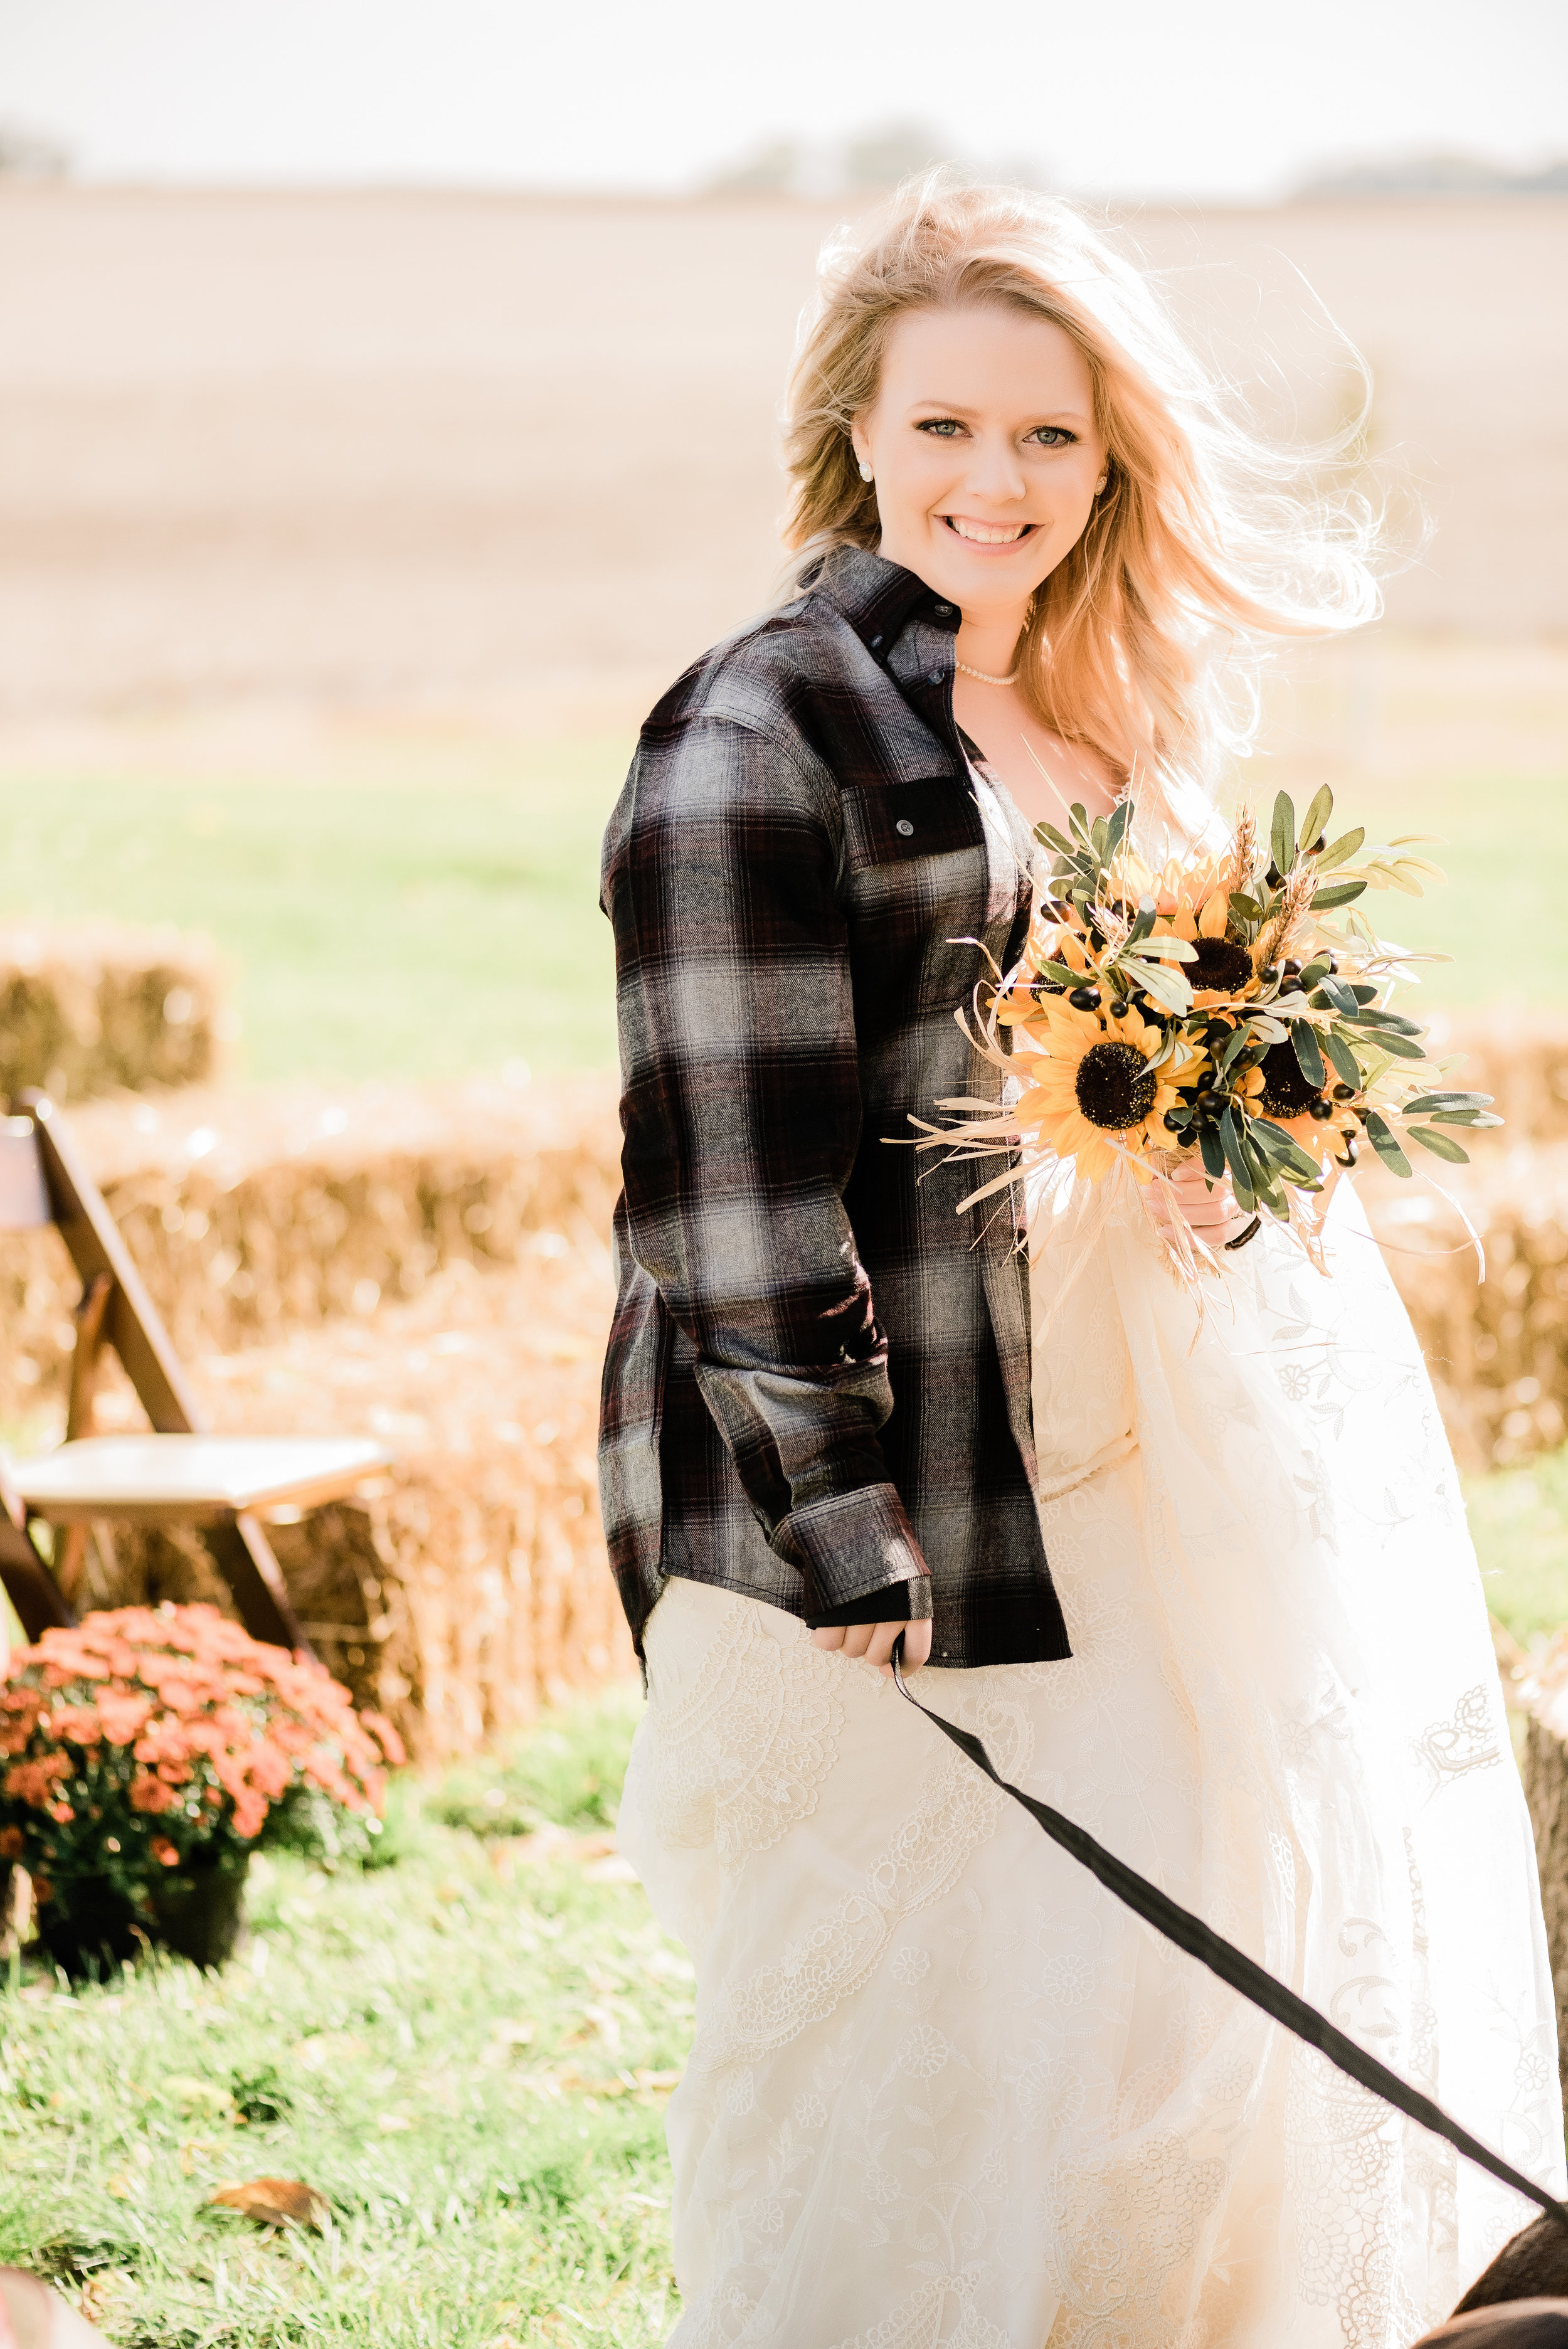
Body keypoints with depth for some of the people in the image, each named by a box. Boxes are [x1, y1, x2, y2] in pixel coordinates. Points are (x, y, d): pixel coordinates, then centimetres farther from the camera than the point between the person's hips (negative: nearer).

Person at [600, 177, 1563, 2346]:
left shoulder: (1126, 720, 13)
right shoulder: (763, 744, -12)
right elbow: (731, 1186, -17)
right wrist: (843, 1542, -21)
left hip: (1171, 1441, 8)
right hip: (909, 1513, -8)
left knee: (1188, 1975, 12)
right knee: (918, 2014, -2)